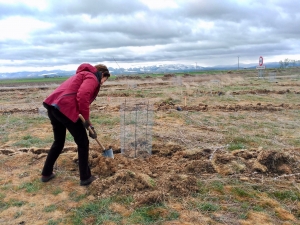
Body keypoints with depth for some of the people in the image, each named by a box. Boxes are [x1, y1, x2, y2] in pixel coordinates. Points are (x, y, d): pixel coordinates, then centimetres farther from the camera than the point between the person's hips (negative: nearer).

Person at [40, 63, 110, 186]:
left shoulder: (83, 75, 32)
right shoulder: (92, 78, 2)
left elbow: (81, 99, 34)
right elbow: (82, 96, -19)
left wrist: (89, 125, 35)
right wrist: (86, 118, -9)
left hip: (53, 106, 9)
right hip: (65, 108, -9)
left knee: (58, 141, 26)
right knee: (83, 143, 7)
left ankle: (46, 173, 36)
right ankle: (85, 178, 16)